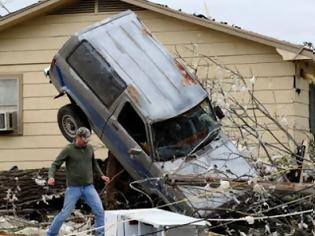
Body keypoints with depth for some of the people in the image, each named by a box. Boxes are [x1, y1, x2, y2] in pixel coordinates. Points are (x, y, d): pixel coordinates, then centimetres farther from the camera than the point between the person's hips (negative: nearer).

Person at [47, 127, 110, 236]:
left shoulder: (90, 148, 6)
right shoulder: (68, 149, -7)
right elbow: (55, 164, -6)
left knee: (99, 211, -4)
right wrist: (51, 176, -23)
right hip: (73, 187, -4)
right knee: (65, 213, 0)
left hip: (89, 187, 4)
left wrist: (101, 175, 14)